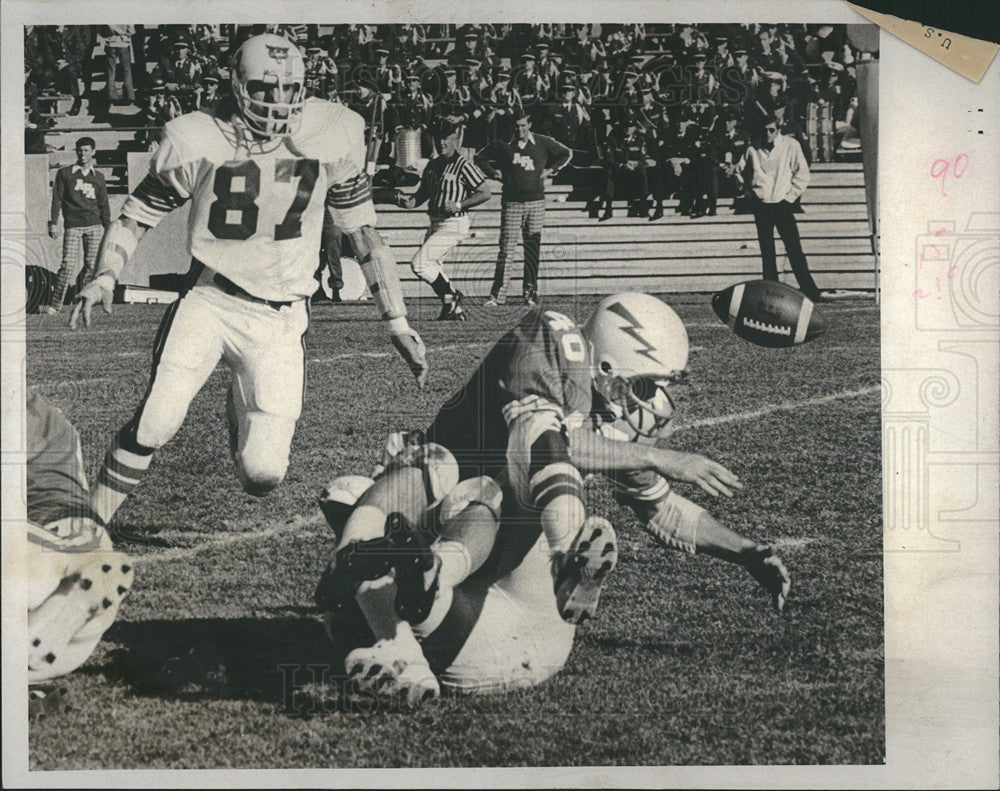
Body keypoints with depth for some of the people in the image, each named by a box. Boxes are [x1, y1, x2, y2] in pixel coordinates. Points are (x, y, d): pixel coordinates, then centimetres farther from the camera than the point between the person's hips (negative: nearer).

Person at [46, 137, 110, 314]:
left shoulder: (98, 177, 14)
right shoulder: (65, 173, 8)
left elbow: (104, 204, 16)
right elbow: (57, 199, 5)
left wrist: (108, 229, 12)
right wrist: (53, 222, -3)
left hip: (94, 226, 2)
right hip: (72, 226, -2)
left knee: (91, 265, -2)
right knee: (69, 264, -11)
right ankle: (55, 304, -7)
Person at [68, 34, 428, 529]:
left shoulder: (333, 137, -4)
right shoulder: (198, 141, -8)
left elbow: (363, 233, 5)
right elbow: (136, 216, 4)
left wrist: (397, 323, 3)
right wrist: (104, 279, -14)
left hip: (280, 316, 1)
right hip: (208, 298, -1)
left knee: (263, 473, -7)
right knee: (156, 422, -21)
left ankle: (244, 410, 28)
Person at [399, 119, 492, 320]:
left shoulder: (463, 166, -11)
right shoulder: (433, 165, 11)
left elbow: (486, 193, -12)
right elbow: (423, 192, 18)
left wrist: (459, 205, -19)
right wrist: (412, 201, -4)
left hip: (454, 224, -9)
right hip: (435, 224, 9)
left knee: (419, 264, -15)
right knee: (431, 266, 13)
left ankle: (450, 298, 1)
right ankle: (455, 310, 23)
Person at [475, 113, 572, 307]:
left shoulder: (543, 143, 5)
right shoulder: (502, 145, 2)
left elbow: (566, 154, 18)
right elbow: (481, 158, 16)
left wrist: (550, 170, 7)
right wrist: (493, 172, 1)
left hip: (536, 203, 1)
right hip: (511, 203, -1)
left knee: (533, 250, 4)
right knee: (506, 249, -6)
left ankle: (530, 293, 12)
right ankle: (497, 295, -5)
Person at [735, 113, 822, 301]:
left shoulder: (791, 145, -4)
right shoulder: (753, 149, 2)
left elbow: (802, 174, -1)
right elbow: (740, 171, 18)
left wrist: (790, 196, -5)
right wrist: (749, 190, 9)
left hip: (783, 204, -2)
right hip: (761, 206, 2)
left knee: (794, 249, -5)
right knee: (767, 252, 5)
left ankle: (810, 291, 0)